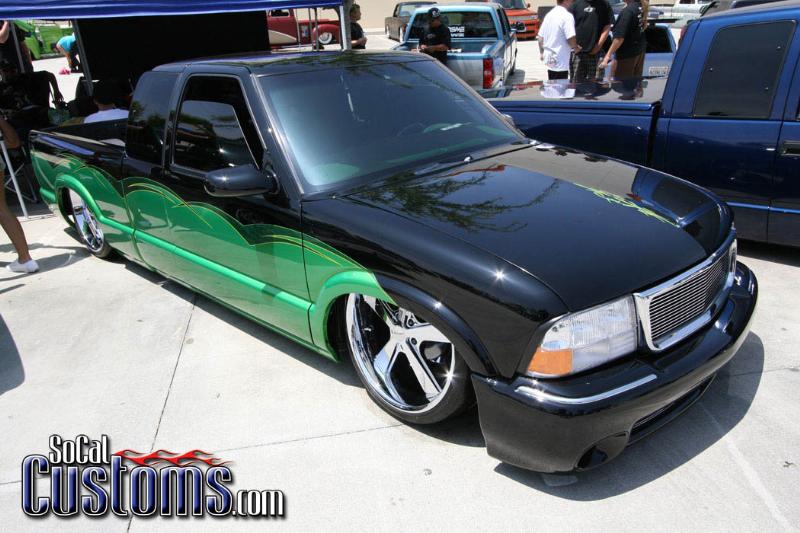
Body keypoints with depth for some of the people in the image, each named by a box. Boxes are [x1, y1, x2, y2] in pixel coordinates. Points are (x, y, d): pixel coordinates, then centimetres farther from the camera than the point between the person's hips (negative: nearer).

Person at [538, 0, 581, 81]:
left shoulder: (549, 14, 10)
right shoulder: (567, 16, -16)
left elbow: (540, 37, 14)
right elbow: (571, 38, -23)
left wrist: (541, 52, 27)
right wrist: (576, 48, -3)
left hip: (549, 60, 8)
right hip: (561, 62, -8)